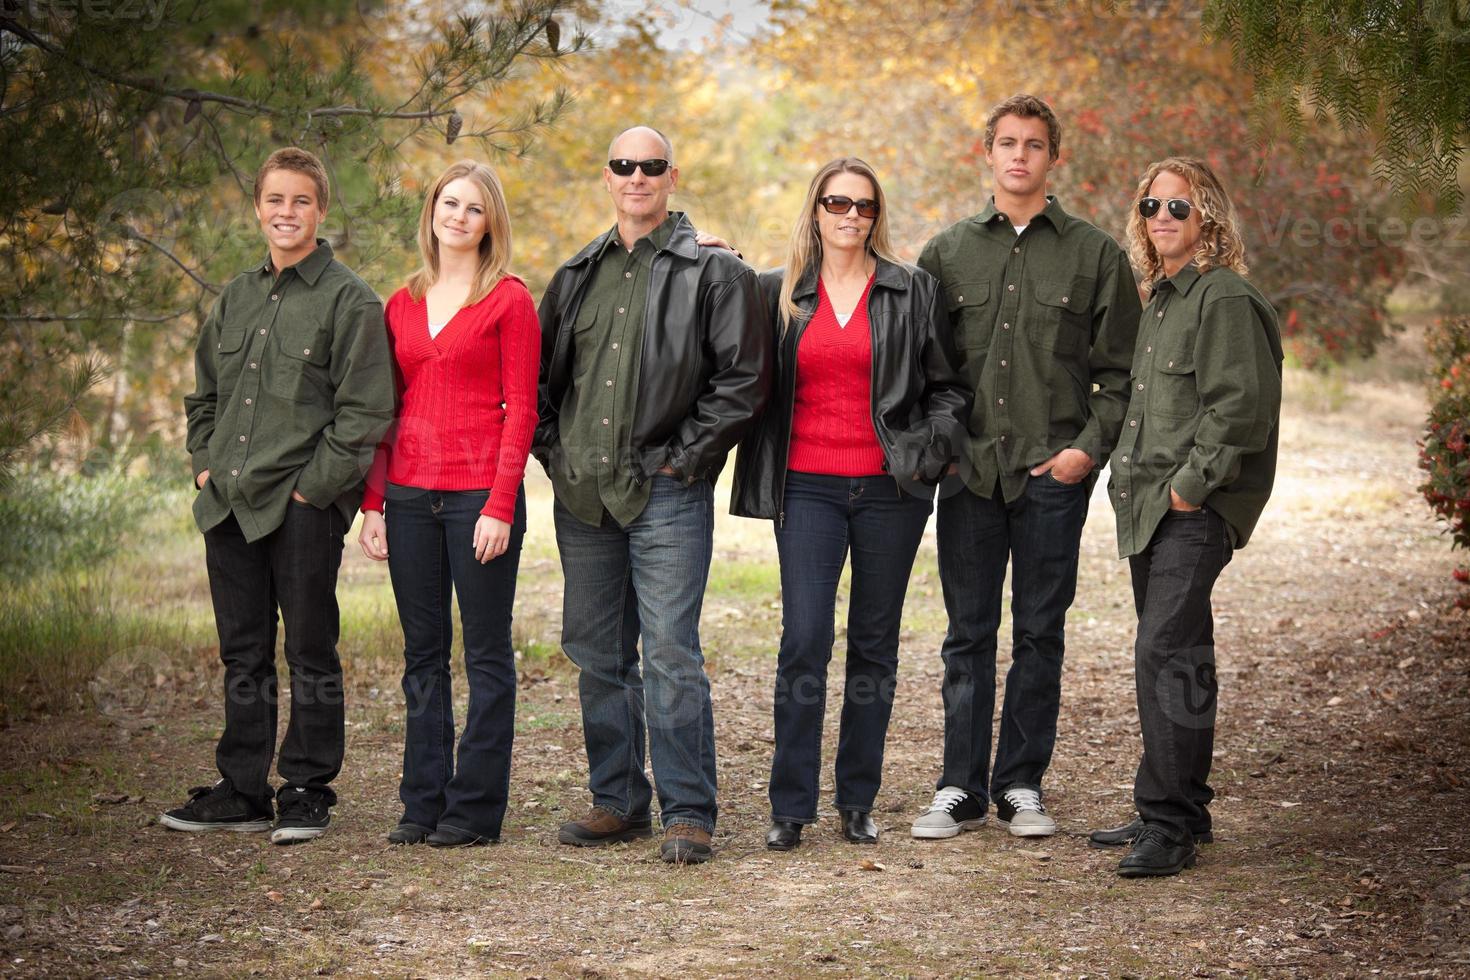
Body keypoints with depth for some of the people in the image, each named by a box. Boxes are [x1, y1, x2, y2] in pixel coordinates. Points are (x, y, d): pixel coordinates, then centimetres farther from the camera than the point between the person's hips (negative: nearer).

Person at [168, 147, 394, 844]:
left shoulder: (349, 300, -5)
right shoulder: (235, 299, 16)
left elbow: (364, 410, -11)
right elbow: (204, 394, 25)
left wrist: (313, 485, -14)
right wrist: (204, 465, 11)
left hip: (303, 506, -6)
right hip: (231, 507, 6)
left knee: (310, 655, 2)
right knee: (243, 657, 12)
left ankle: (307, 792, 10)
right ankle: (242, 792, 19)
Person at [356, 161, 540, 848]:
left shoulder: (509, 300, -2)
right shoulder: (402, 305, 13)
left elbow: (520, 409, -6)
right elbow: (386, 410, 15)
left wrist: (500, 505, -14)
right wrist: (373, 501, 7)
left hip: (479, 494, -5)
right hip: (409, 495, 5)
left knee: (486, 653, 2)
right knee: (422, 654, 10)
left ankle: (475, 808, 7)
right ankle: (423, 802, 16)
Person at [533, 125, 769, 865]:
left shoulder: (712, 273, -2)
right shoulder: (577, 276, 15)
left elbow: (743, 379, -6)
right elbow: (540, 374, 22)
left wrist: (685, 456, -9)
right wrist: (551, 448, 8)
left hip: (666, 493, -6)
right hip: (582, 496, 6)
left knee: (671, 655, -9)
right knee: (598, 656, 11)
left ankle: (688, 812, -3)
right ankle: (618, 801, 21)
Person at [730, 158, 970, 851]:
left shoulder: (913, 291, 7)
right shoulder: (778, 292, 9)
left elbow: (947, 385, 10)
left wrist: (933, 448, -5)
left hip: (890, 488, 1)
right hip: (808, 487, 0)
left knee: (875, 644, 7)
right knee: (803, 641, -9)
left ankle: (858, 801, 16)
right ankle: (790, 807, -2)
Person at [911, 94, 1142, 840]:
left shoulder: (1095, 254, 5)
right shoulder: (948, 252, 10)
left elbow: (1119, 370, 4)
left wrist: (1090, 446, -8)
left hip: (1054, 473, -1)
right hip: (969, 470, 2)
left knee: (1039, 633, 4)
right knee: (968, 632, 5)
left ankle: (1021, 784, 13)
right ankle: (960, 787, 11)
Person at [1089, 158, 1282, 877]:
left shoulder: (1226, 299, -10)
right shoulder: (1160, 299, 20)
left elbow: (1240, 408, -18)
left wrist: (1190, 486, -17)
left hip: (1196, 512, -10)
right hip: (1149, 507, 10)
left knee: (1168, 655, -15)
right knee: (1164, 657, 13)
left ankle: (1170, 824, -11)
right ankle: (1176, 812, 21)